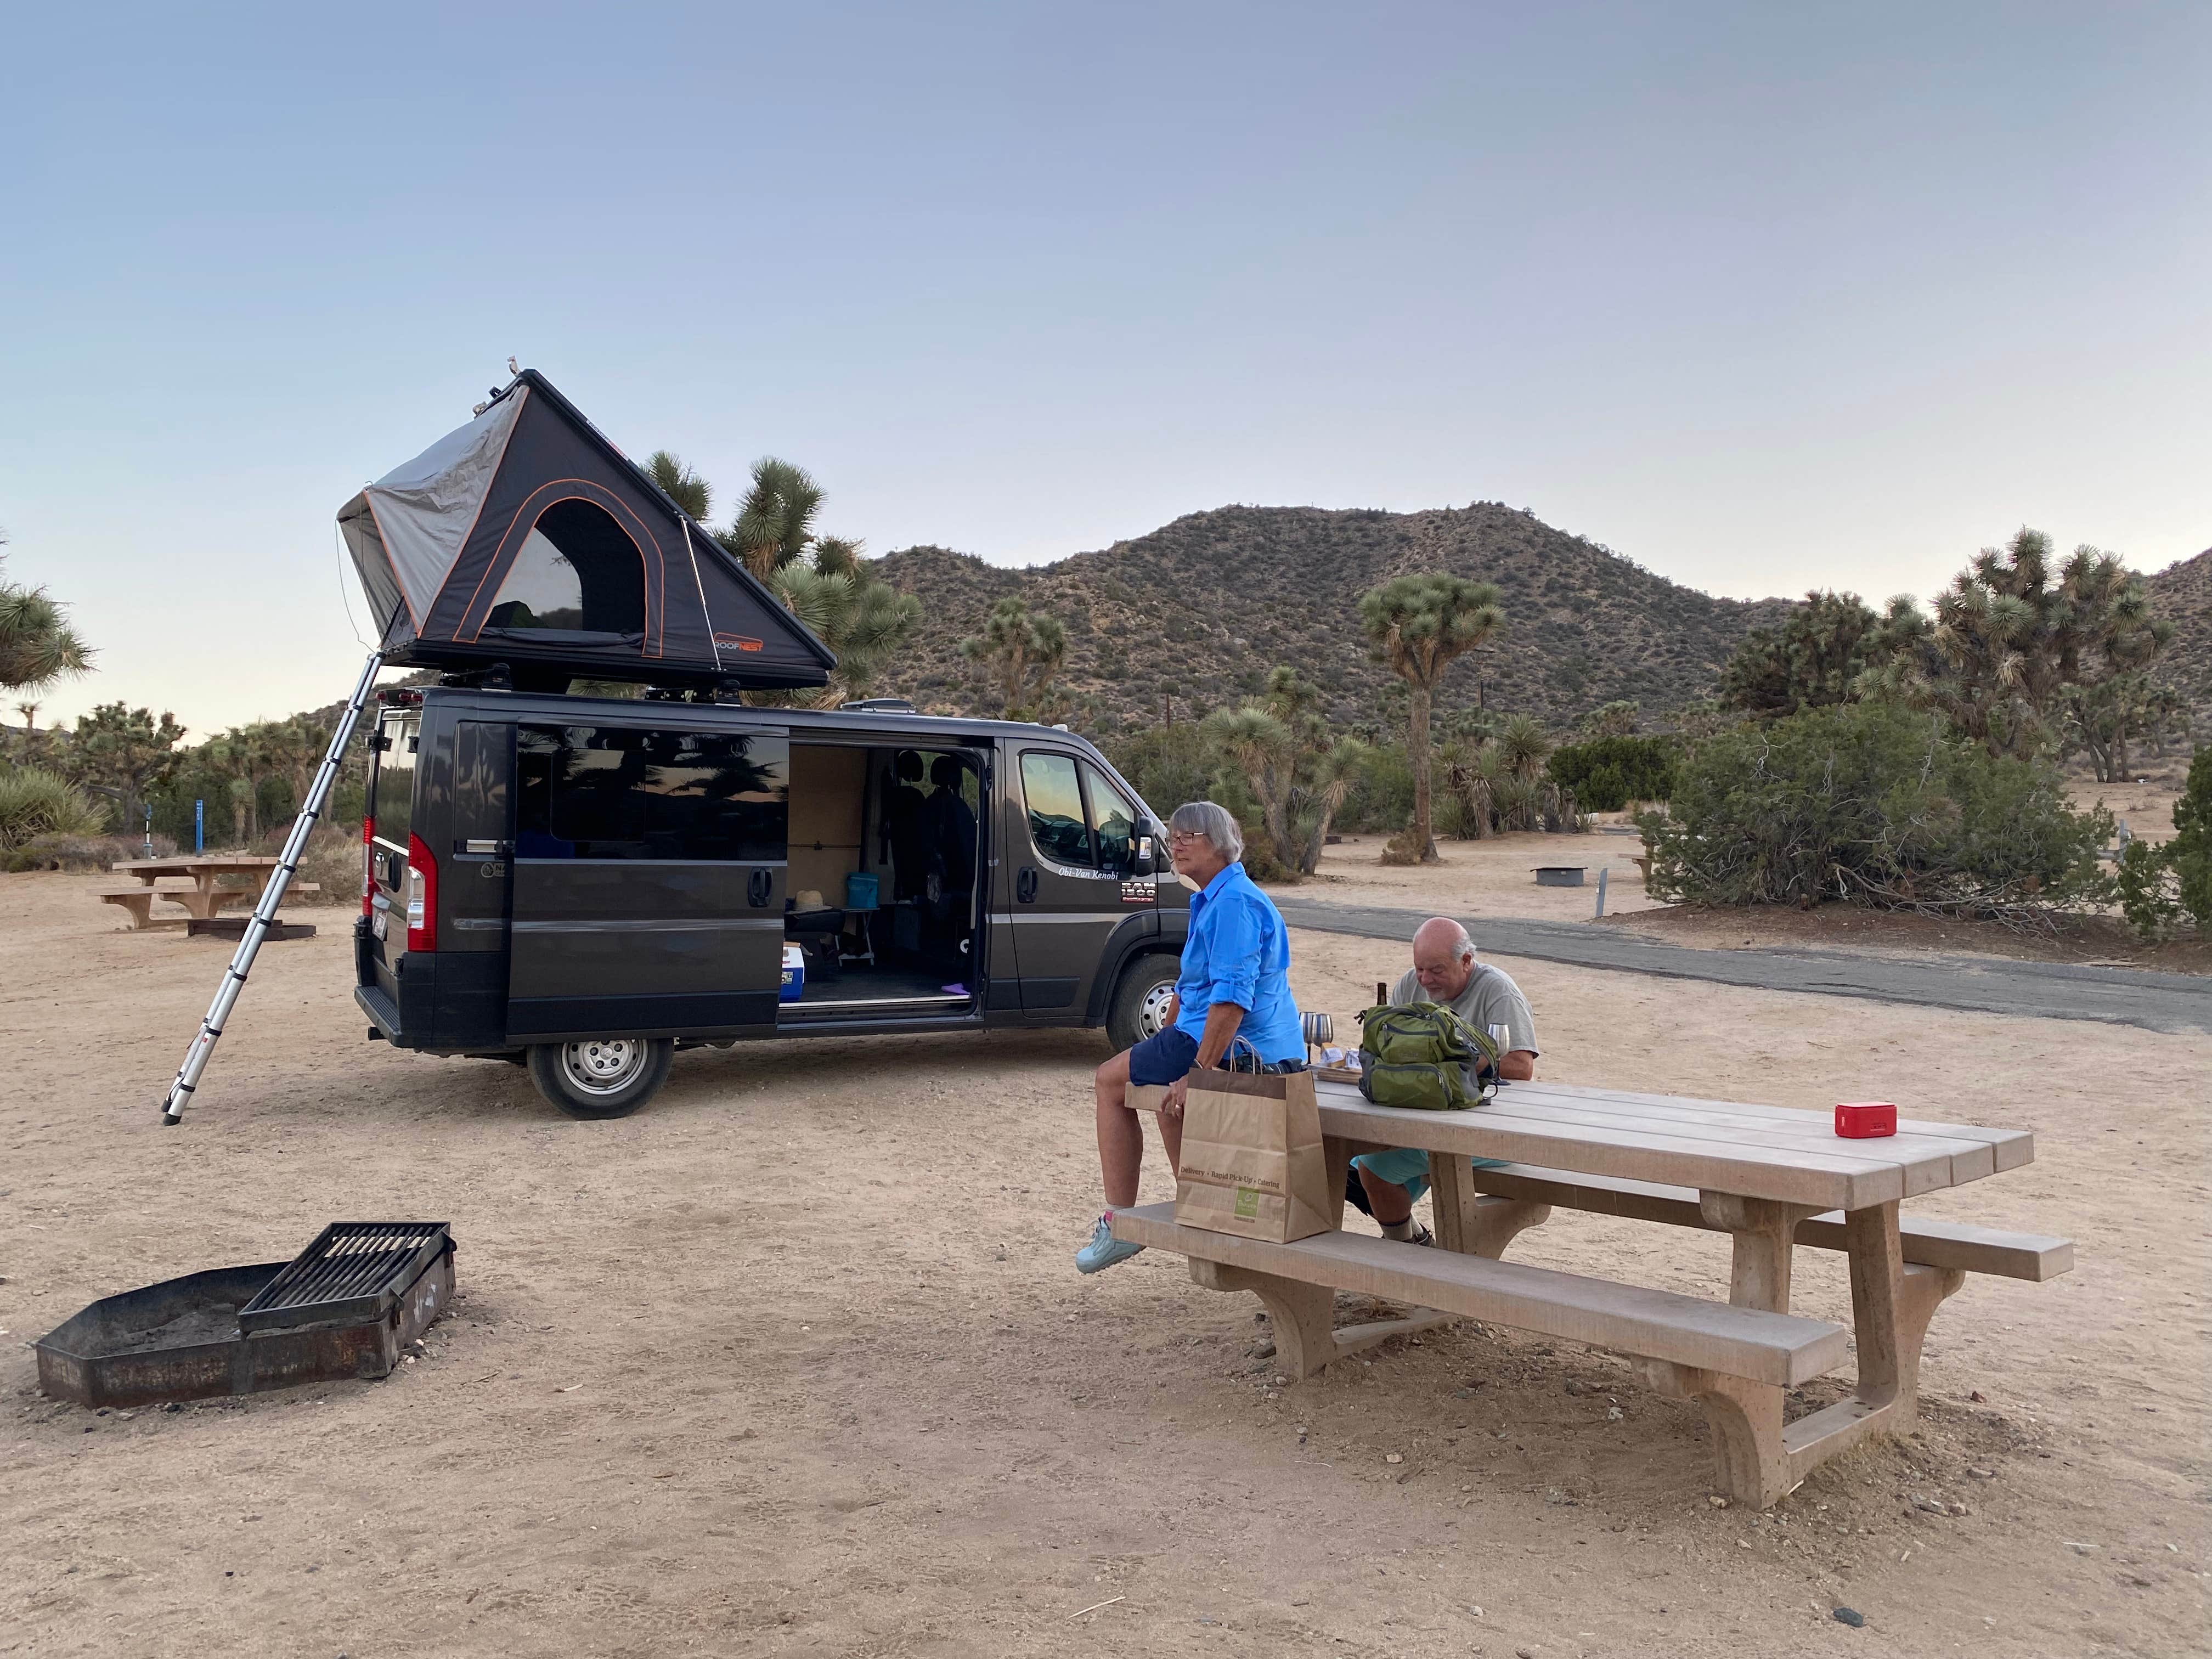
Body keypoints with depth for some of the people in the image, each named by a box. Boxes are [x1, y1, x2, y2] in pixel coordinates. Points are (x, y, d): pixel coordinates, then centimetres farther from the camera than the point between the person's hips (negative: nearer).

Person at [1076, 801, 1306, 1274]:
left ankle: (1120, 1222, 3)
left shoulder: (1234, 902, -19)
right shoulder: (1210, 899, 16)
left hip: (1240, 1051, -11)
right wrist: (1161, 1046, 27)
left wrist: (1198, 1073, -29)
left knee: (1110, 1081, 1)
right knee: (1171, 1091, 34)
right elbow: (1190, 987, 26)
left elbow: (1232, 998, -28)